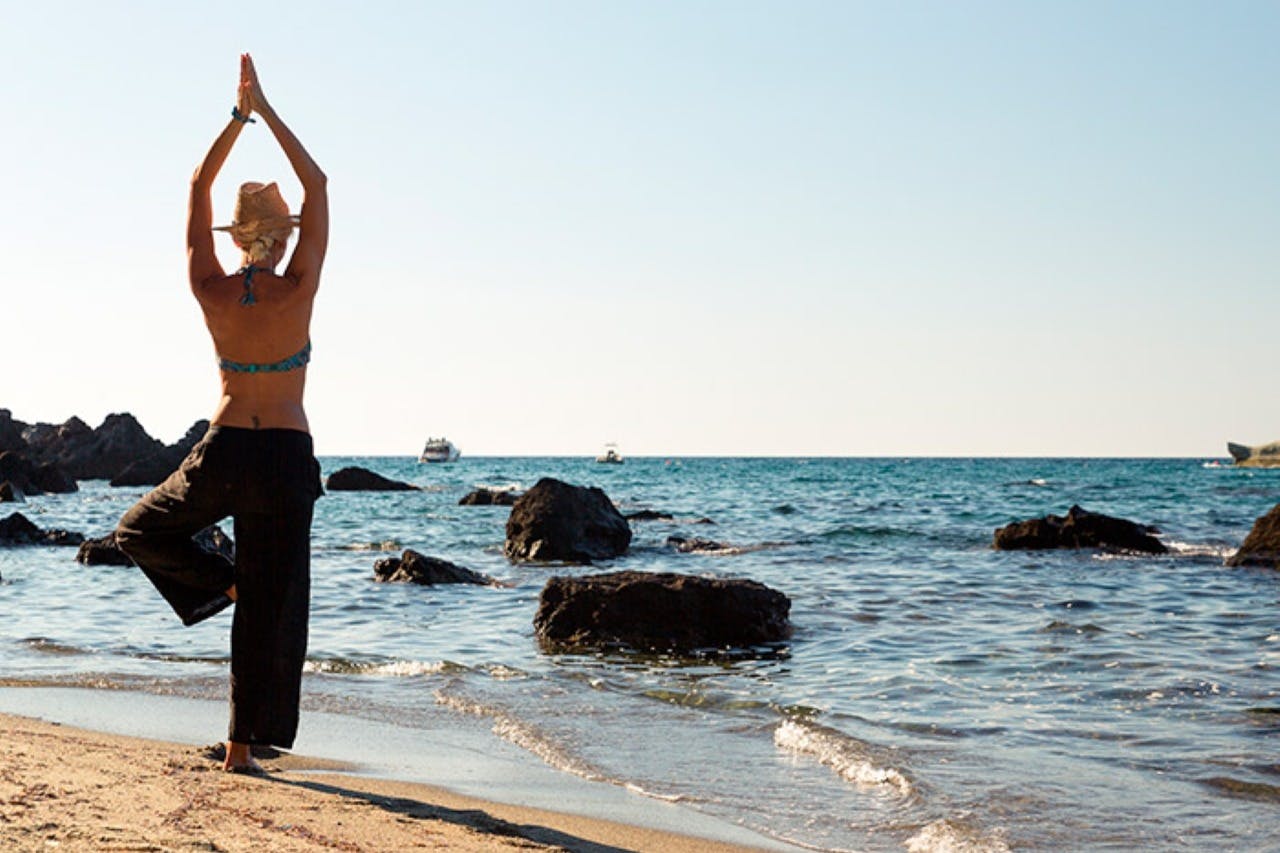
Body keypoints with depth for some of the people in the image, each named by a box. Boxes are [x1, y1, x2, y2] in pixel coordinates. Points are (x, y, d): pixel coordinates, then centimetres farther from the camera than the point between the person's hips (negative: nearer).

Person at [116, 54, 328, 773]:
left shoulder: (213, 293, -4)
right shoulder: (297, 291, -10)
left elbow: (198, 189, 5)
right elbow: (317, 185, -2)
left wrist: (240, 116, 5)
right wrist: (267, 112, 0)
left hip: (224, 452, 1)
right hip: (287, 457, -1)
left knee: (143, 532, 29)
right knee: (273, 606, 5)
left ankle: (221, 580, 5)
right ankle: (244, 745, 7)